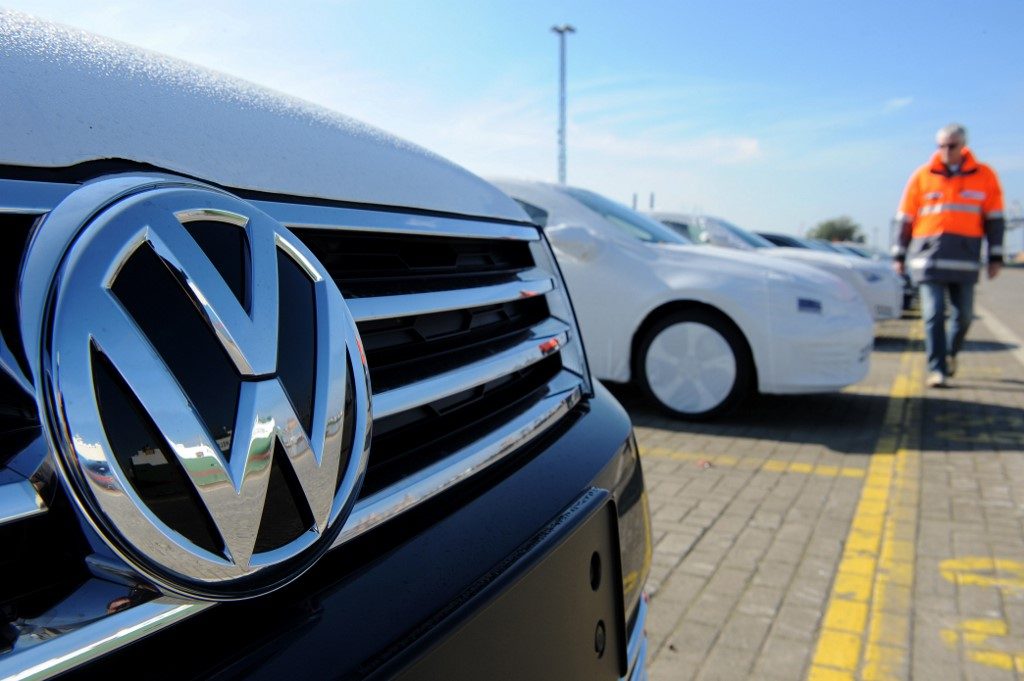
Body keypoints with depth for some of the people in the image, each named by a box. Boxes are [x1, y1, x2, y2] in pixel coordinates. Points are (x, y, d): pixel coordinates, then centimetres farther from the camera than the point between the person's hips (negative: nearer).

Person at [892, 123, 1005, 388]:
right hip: (928, 255, -1)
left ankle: (951, 353, 34)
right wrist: (900, 255, 6)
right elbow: (905, 218, 7)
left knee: (963, 314, 8)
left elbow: (994, 219, 9)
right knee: (934, 314, -7)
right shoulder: (922, 176, 4)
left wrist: (995, 256, 5)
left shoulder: (984, 176, 7)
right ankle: (937, 369, -4)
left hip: (965, 257, 2)